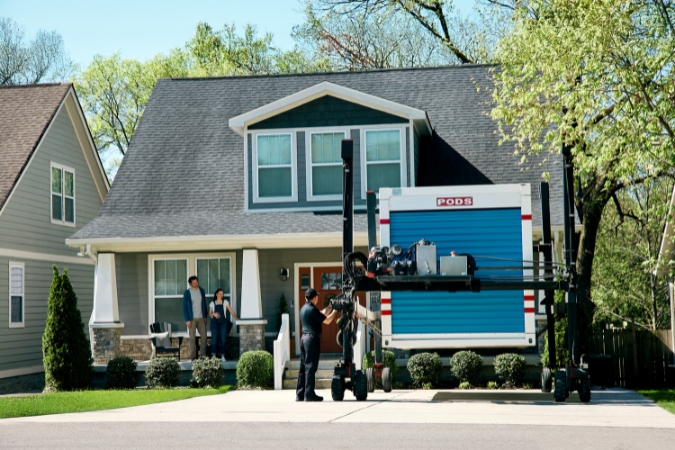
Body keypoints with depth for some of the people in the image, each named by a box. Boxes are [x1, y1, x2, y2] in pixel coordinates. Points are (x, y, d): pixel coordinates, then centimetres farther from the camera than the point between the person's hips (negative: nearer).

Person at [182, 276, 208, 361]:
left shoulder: (201, 291, 5)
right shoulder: (187, 293, -7)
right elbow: (184, 307, -6)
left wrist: (205, 316, 11)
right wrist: (187, 320, -11)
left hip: (201, 318, 4)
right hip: (192, 319, -4)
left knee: (203, 335, 2)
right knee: (192, 338, -2)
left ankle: (203, 355, 11)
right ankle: (193, 356, 3)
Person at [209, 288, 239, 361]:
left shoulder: (225, 302, 7)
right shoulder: (212, 303, 7)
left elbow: (231, 311, 1)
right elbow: (209, 314, 8)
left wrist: (236, 318, -11)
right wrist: (214, 314, -14)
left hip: (223, 322, 0)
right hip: (214, 322, 0)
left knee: (223, 339, -3)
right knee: (214, 338, -6)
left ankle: (222, 355, 3)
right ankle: (214, 355, 0)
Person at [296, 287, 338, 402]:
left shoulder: (303, 309, 15)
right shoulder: (312, 309, -13)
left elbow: (321, 315, 25)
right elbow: (327, 320, -12)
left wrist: (330, 307, 28)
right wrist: (335, 311, 0)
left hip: (304, 337, 9)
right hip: (312, 338, -9)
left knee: (303, 367, 10)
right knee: (311, 367, -6)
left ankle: (300, 394, 11)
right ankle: (309, 395, -6)